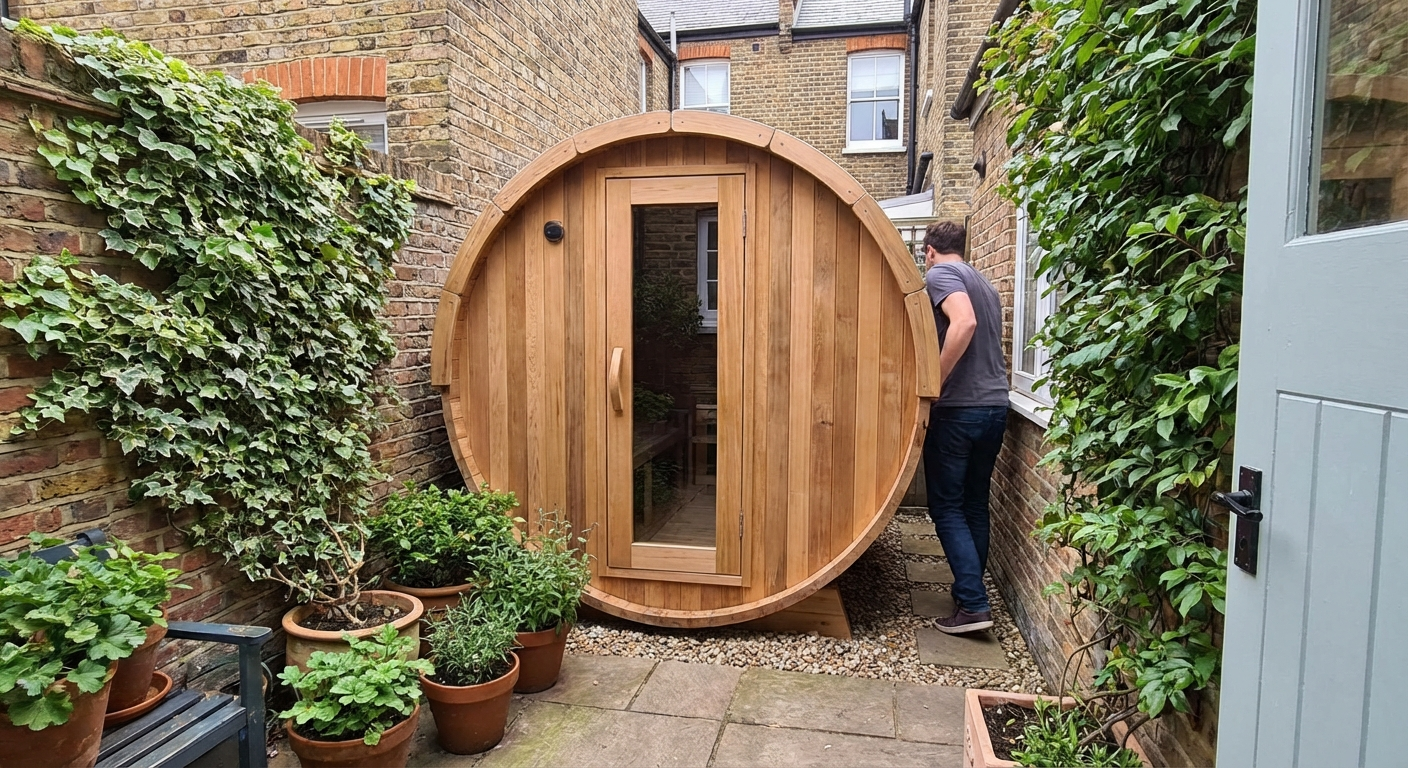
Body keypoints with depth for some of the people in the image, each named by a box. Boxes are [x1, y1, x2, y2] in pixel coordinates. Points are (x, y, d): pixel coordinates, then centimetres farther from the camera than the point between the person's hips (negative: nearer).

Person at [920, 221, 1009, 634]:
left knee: (947, 507, 0)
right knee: (975, 505, 15)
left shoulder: (940, 274, -5)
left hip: (959, 408, -8)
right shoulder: (984, 283, 20)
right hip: (996, 405, 8)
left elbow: (964, 323, -24)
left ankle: (973, 604, -4)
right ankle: (970, 591, 23)